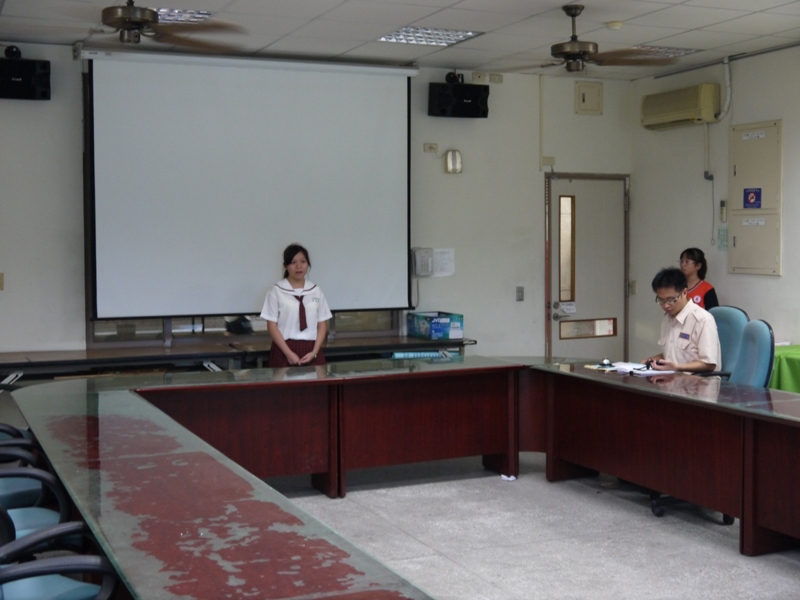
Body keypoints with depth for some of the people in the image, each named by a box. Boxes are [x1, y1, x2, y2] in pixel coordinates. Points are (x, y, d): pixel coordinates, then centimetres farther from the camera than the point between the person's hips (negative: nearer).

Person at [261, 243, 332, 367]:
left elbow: (322, 325, 8)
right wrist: (289, 353, -11)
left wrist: (314, 352, -6)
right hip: (284, 351, -3)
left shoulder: (316, 291, 8)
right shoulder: (277, 291, -2)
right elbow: (272, 326, -4)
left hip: (311, 352, 3)